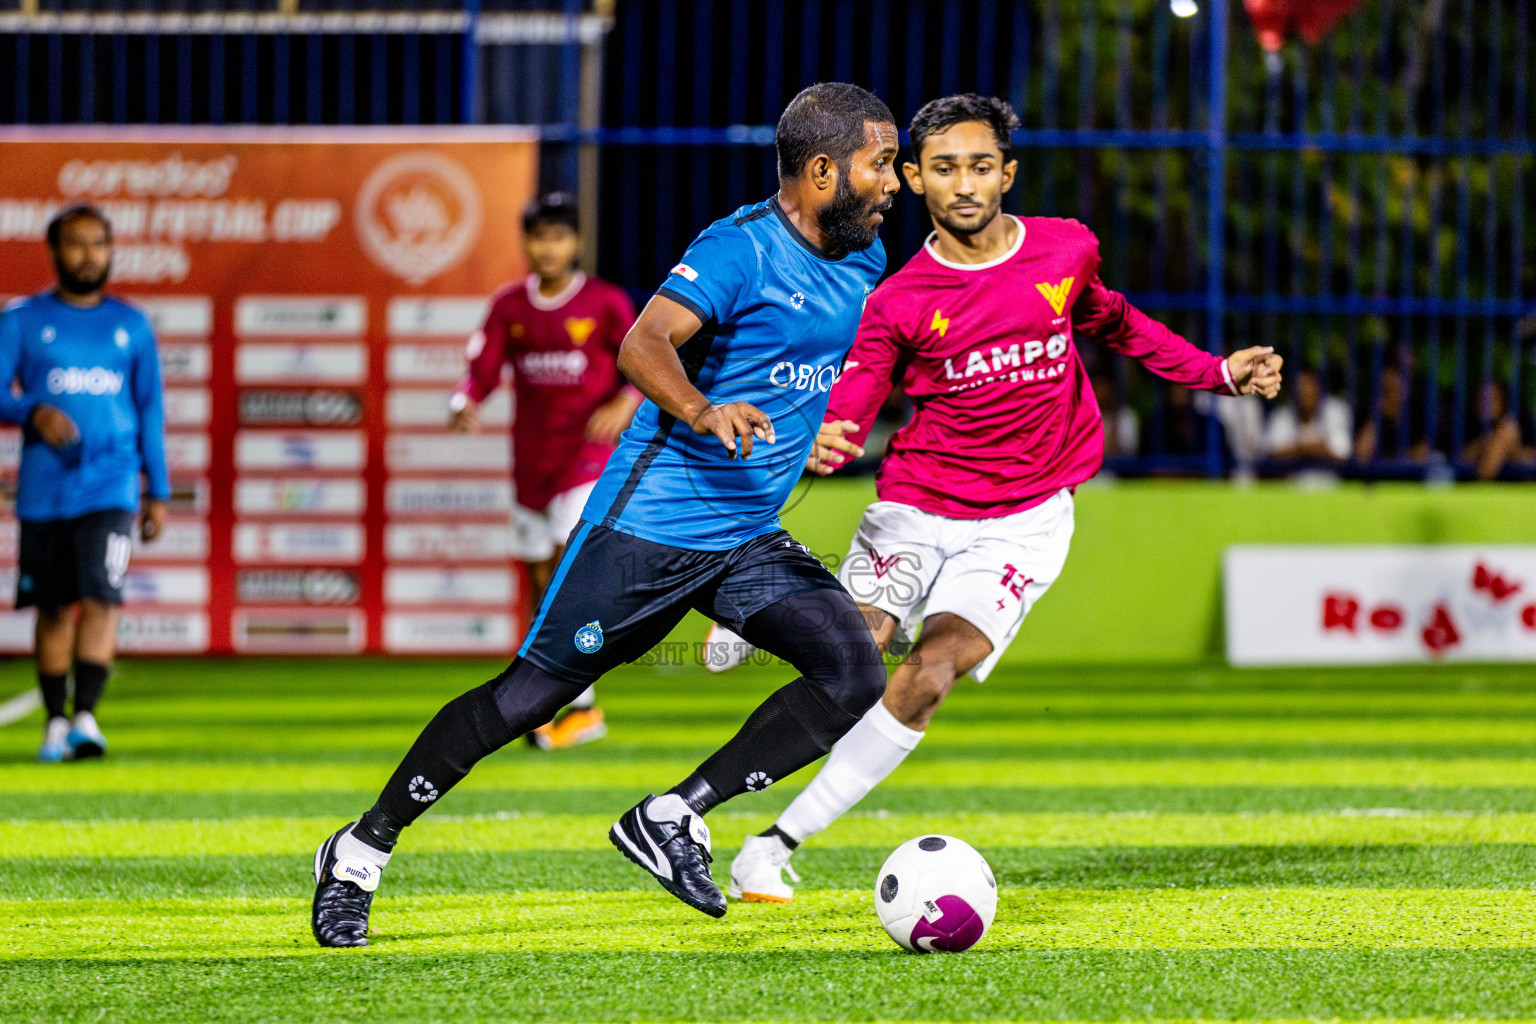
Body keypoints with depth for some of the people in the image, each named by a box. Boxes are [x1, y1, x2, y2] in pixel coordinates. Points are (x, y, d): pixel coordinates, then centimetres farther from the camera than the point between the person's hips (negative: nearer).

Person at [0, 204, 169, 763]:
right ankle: (55, 723, 15)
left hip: (111, 486, 0)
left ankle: (86, 716, -22)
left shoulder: (131, 326, 11)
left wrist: (159, 492, 10)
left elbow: (150, 412, 14)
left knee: (101, 597, -16)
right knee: (54, 607, 5)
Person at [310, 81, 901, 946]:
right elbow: (643, 345, -31)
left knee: (855, 676, -13)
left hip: (749, 541, 7)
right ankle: (362, 852, 12)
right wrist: (703, 412, -47)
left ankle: (673, 819, -6)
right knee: (530, 693, -2)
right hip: (652, 522, -7)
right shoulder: (741, 249, -17)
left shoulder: (864, 258, 7)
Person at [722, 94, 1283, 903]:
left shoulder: (1066, 251, -1)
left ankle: (780, 842, -15)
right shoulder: (899, 302, -8)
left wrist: (1219, 373, 16)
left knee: (929, 674, -18)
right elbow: (847, 407, -10)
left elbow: (1112, 322, 21)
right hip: (914, 508, -1)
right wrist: (824, 446, -34)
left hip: (1022, 522, 1)